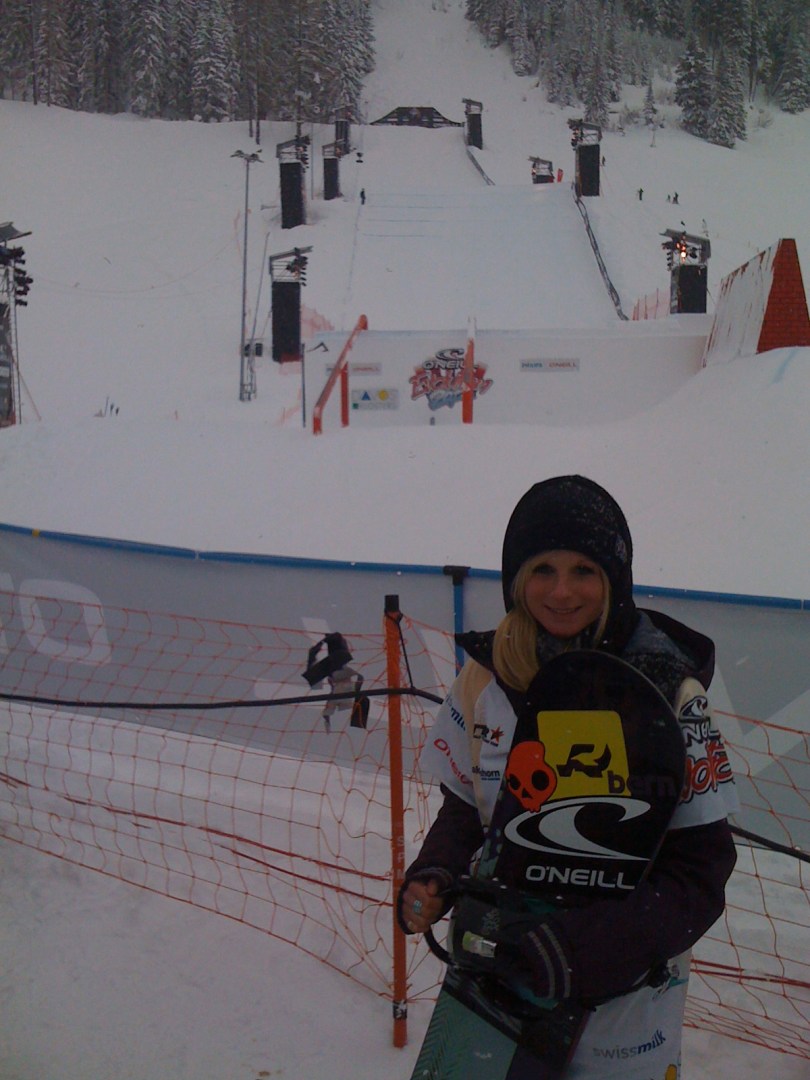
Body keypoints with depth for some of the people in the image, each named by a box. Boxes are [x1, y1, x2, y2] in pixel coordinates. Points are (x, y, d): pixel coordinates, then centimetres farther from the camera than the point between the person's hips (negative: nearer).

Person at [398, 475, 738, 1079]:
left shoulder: (671, 693, -17)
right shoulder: (485, 677, -6)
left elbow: (700, 867, -16)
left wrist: (589, 946, -28)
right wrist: (434, 879, -13)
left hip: (626, 990, -3)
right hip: (503, 972, 3)